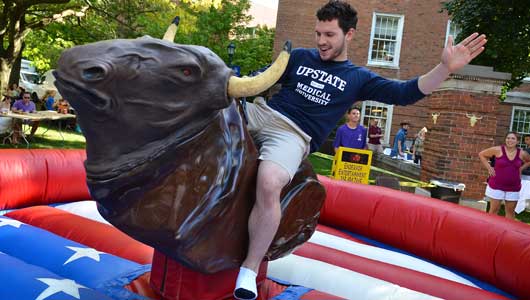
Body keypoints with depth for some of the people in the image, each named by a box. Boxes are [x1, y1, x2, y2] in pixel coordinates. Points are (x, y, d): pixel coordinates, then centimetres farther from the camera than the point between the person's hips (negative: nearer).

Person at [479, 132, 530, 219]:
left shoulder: (522, 153, -2)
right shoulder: (498, 150, -10)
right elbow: (481, 154, -1)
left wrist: (521, 168, 4)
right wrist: (489, 167, -6)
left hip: (513, 187, 3)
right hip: (497, 186, -3)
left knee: (510, 210, 11)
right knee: (494, 209, 3)